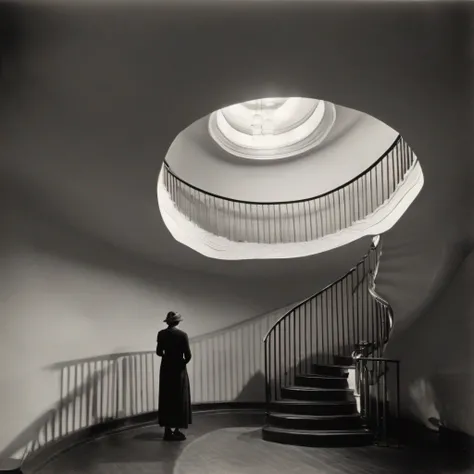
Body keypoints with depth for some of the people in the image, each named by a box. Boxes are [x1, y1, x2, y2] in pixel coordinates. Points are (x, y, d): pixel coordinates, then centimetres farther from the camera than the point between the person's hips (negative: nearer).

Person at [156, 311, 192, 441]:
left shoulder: (161, 334, -3)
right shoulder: (182, 335, -13)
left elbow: (159, 352, 3)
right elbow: (188, 355, -13)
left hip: (166, 368, 4)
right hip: (179, 369, -4)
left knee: (166, 399, 10)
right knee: (179, 399, 4)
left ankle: (168, 429, 12)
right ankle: (177, 430, 4)